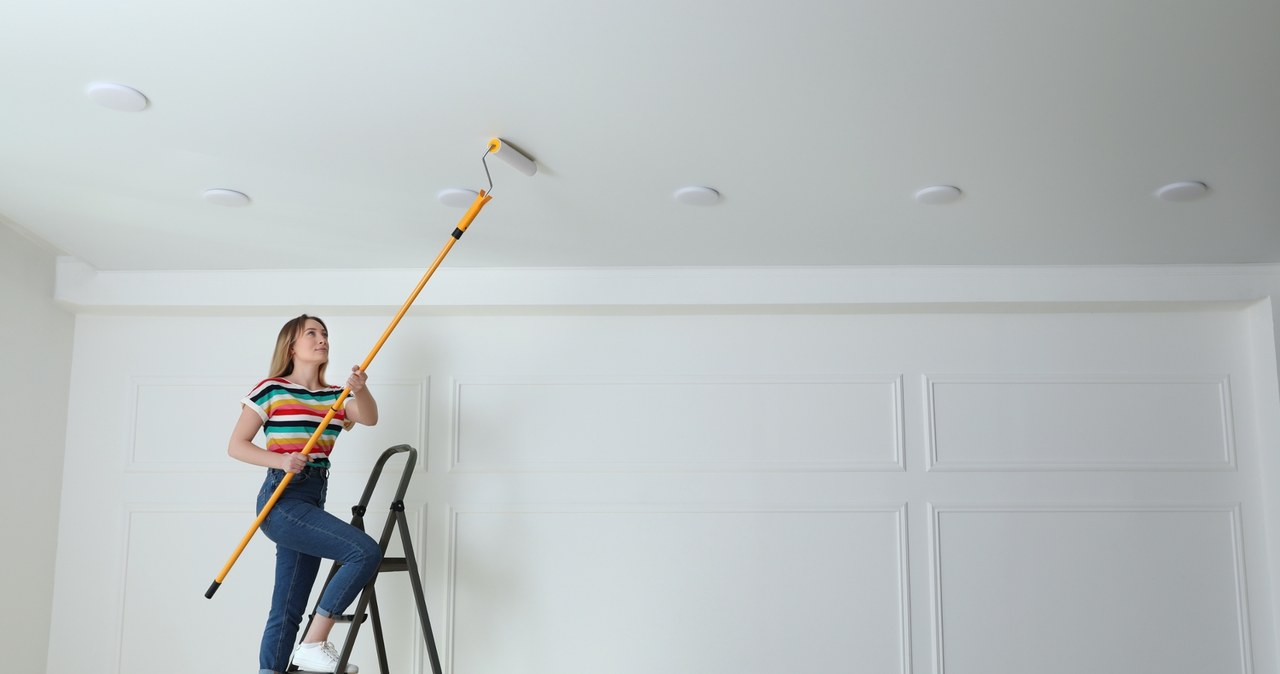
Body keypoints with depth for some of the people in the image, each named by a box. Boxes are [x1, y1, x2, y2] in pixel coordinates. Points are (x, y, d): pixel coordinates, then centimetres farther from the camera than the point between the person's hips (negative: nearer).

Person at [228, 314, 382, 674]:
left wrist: (361, 389, -27)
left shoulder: (335, 396, 13)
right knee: (366, 552, -20)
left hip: (312, 504, 7)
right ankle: (314, 644, -11)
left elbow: (369, 418, -6)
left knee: (289, 609, 7)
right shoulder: (272, 390, -2)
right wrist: (280, 461, -20)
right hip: (282, 501, -7)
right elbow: (236, 445, -4)